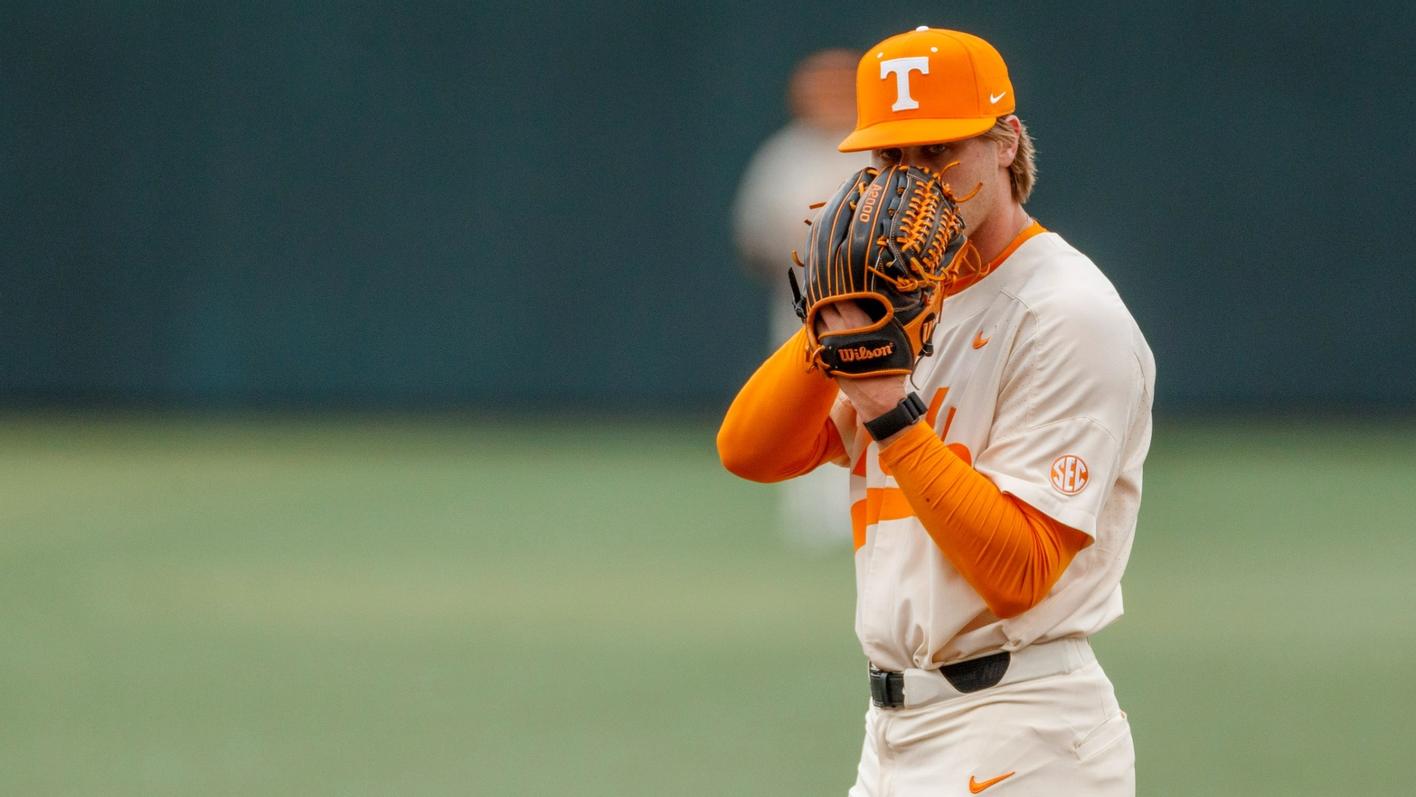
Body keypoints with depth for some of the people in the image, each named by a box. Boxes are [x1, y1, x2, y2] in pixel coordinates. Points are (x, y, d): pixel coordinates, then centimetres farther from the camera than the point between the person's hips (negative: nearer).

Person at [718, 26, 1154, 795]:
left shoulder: (1073, 317, -12)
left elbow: (1018, 573, -20)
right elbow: (749, 452, 4)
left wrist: (891, 412, -22)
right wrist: (836, 319, -9)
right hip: (896, 727, 8)